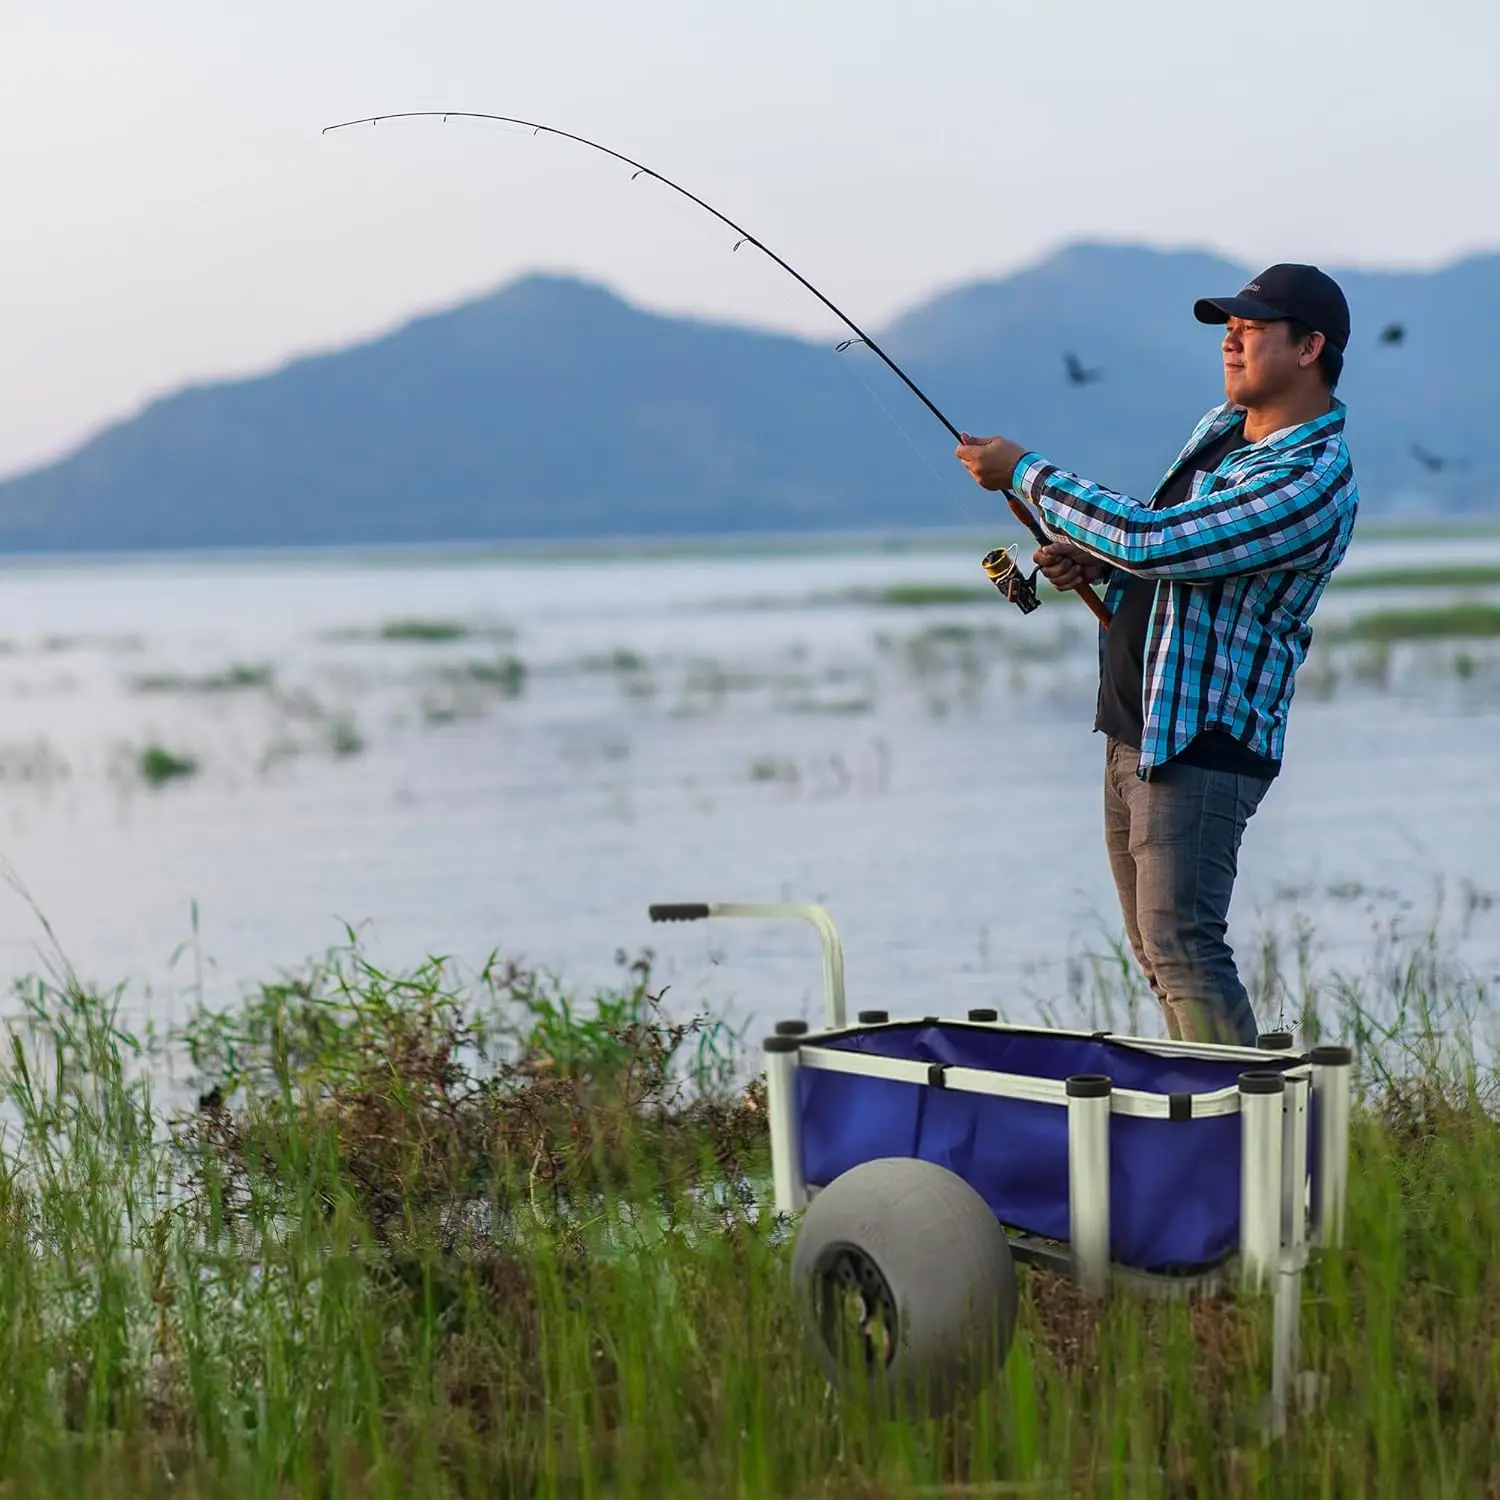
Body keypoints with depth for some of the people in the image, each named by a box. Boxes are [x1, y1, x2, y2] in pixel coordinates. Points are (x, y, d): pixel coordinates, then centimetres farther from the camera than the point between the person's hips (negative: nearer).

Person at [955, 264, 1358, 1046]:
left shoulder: (1312, 481, -20)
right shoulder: (1222, 425, 11)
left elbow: (1154, 541, -27)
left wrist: (1026, 474, -17)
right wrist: (1095, 561, 4)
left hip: (1202, 744, -10)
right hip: (1132, 732, 10)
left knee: (1182, 946, -16)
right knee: (1155, 951, 13)